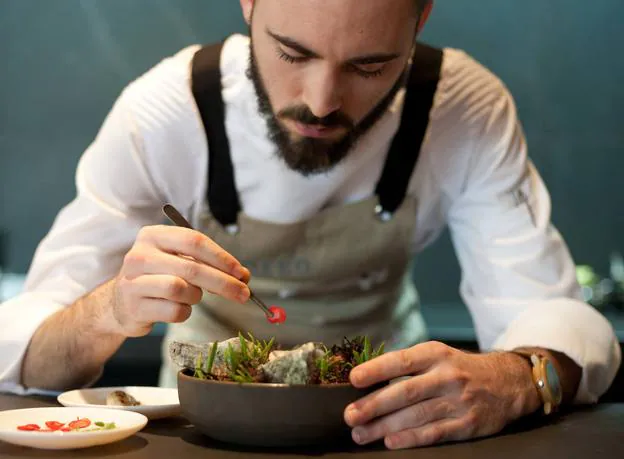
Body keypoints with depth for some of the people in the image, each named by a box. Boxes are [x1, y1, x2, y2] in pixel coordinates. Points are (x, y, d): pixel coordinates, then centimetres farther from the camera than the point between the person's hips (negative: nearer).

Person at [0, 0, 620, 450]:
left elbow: (556, 317, -19)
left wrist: (517, 379, -41)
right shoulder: (162, 114, -21)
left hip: (390, 415, 1)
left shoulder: (469, 109, -19)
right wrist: (112, 311, -41)